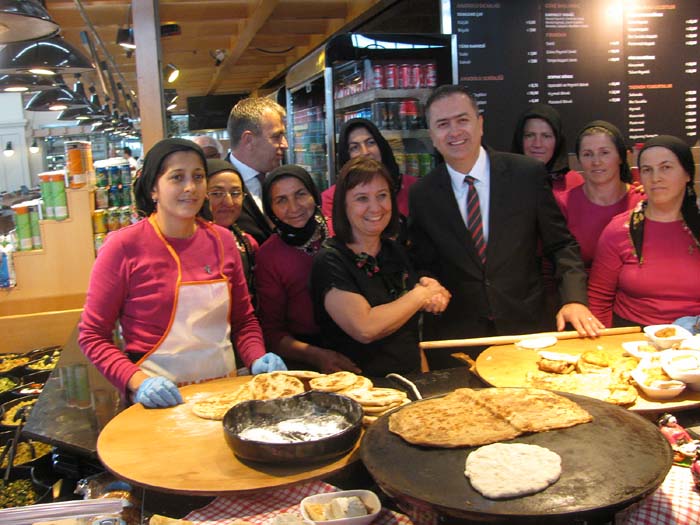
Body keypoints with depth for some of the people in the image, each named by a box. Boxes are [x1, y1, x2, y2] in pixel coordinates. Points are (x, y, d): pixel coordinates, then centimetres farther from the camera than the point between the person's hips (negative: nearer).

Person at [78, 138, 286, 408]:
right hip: (161, 399, -3)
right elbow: (92, 335, -2)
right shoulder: (124, 246, -4)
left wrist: (257, 359, 0)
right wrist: (137, 382, -16)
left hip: (224, 389, 4)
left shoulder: (221, 240, 9)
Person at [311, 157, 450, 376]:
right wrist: (420, 295, -8)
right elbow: (365, 329, -21)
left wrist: (433, 297, -1)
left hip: (412, 375, 6)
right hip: (361, 386, -6)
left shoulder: (395, 250, 8)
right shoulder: (330, 261, -11)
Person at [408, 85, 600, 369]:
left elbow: (562, 244, 1)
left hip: (527, 329, 0)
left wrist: (574, 299, -13)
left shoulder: (529, 174, -5)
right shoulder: (421, 195, -2)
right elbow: (423, 264, 7)